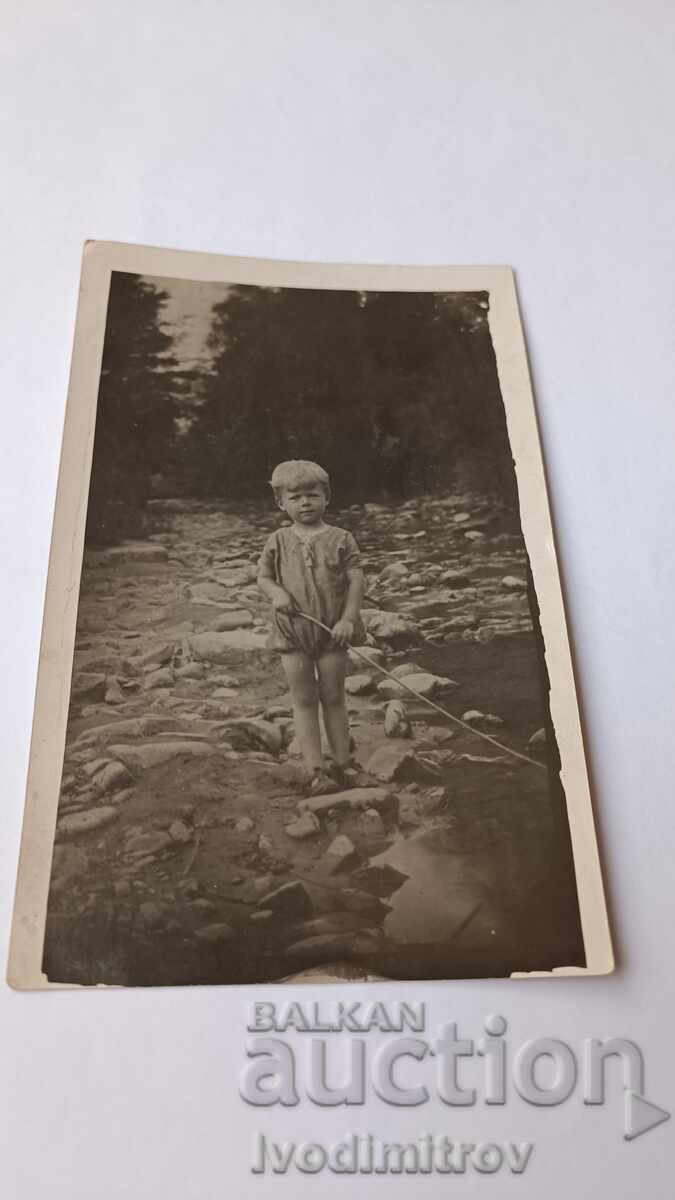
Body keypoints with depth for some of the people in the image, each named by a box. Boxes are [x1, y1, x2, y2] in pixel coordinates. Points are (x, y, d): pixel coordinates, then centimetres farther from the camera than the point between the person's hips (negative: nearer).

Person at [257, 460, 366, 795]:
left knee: (333, 698, 9)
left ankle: (341, 766, 21)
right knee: (304, 701, 5)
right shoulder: (278, 541, 3)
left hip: (333, 632, -1)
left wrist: (348, 618, -15)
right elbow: (263, 577, 7)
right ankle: (316, 772, 11)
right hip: (293, 631, 1)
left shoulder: (340, 539, -2)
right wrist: (276, 593, -16)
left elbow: (356, 579, -5)